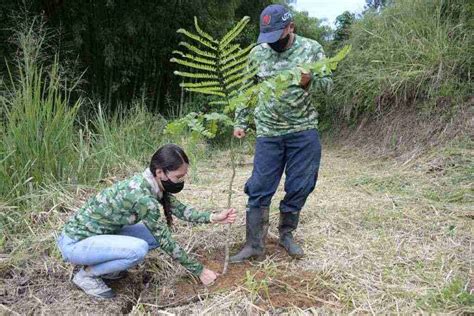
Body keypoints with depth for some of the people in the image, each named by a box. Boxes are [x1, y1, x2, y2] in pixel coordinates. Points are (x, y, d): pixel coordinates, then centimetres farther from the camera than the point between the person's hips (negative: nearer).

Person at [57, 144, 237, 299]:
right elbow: (166, 243, -23)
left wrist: (214, 218, -8)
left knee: (157, 234, 0)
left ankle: (103, 265, 12)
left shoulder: (151, 183, -6)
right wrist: (199, 271, -13)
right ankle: (86, 274, -5)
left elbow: (179, 209, 4)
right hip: (75, 243, -8)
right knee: (139, 249, -30)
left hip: (100, 234, 8)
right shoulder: (143, 197, -30)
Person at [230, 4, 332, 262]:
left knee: (299, 188, 6)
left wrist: (309, 82, -22)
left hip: (304, 130, 0)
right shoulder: (257, 53, 4)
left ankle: (286, 234, 27)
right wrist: (240, 122, 6)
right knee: (259, 190, -1)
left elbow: (327, 84, -1)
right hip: (268, 132, 1)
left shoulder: (311, 49, 0)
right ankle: (254, 246, 10)